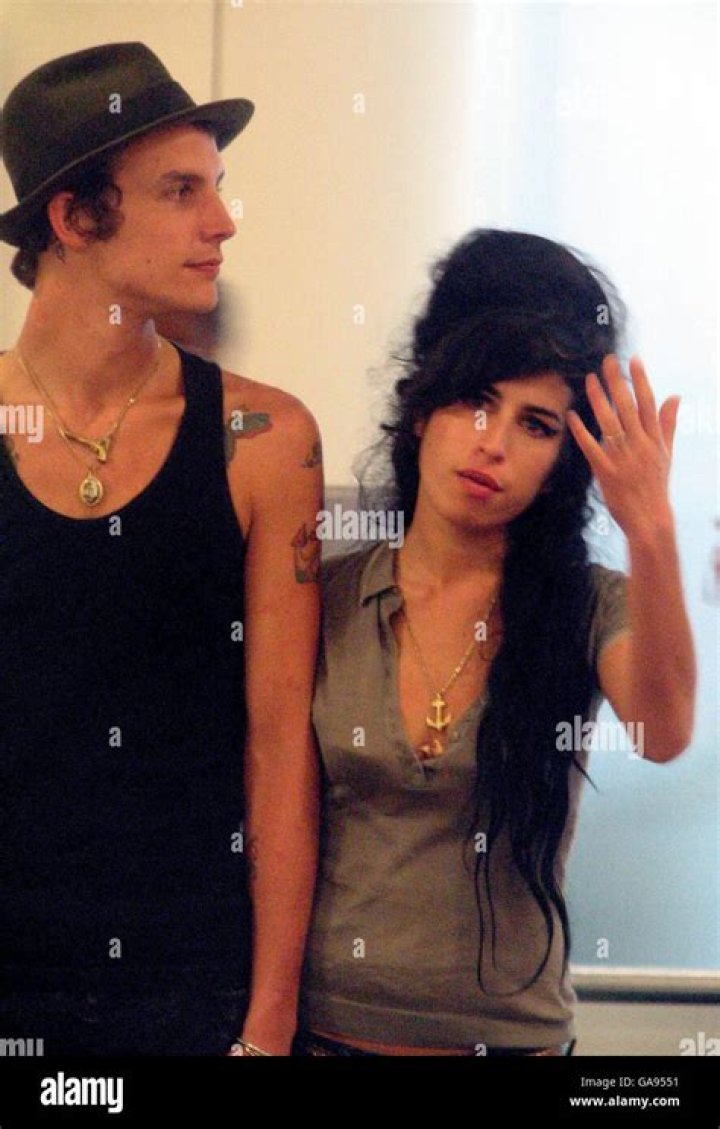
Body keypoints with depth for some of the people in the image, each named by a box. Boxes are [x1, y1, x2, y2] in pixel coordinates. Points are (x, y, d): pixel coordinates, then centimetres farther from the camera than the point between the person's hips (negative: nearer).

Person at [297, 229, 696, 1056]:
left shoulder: (592, 609, -6)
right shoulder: (325, 598, -4)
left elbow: (662, 734, -27)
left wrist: (651, 532, -40)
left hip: (512, 1027, 0)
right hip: (324, 1022, 1)